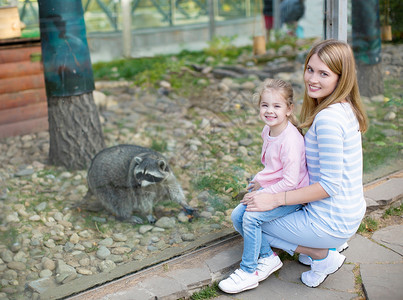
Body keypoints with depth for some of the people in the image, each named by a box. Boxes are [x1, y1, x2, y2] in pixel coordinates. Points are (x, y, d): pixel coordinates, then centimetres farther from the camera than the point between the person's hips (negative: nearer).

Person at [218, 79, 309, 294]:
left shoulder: (290, 140, -25)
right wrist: (262, 181, 5)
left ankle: (249, 271, -9)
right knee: (237, 216, 1)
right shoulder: (268, 131, 3)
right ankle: (268, 257, 10)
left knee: (252, 217, -25)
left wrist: (264, 193, -19)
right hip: (271, 189, 9)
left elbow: (290, 182, -26)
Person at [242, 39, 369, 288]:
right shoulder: (345, 108, 4)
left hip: (331, 221, -10)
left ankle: (323, 256, 2)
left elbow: (330, 185, -25)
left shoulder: (328, 118, -26)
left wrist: (276, 199, -20)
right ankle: (333, 243, 16)